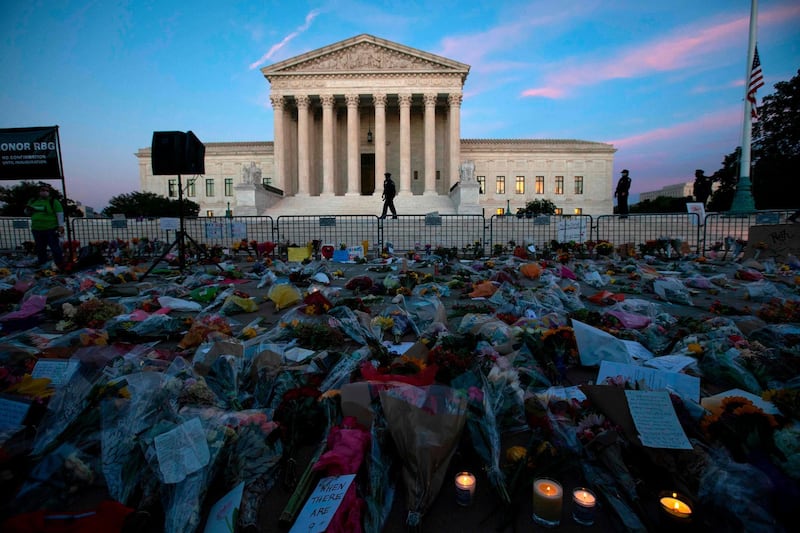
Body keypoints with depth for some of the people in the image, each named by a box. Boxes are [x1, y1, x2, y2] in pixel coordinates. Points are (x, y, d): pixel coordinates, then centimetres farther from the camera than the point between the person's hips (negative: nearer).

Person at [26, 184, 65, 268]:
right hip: (36, 229, 6)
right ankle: (41, 262, 30)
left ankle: (60, 264, -2)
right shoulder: (33, 201, 12)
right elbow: (27, 211, 25)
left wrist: (61, 226, -16)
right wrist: (28, 210, 0)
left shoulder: (53, 202, -3)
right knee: (40, 248, 16)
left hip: (51, 229, -6)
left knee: (55, 247, -6)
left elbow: (60, 214, -9)